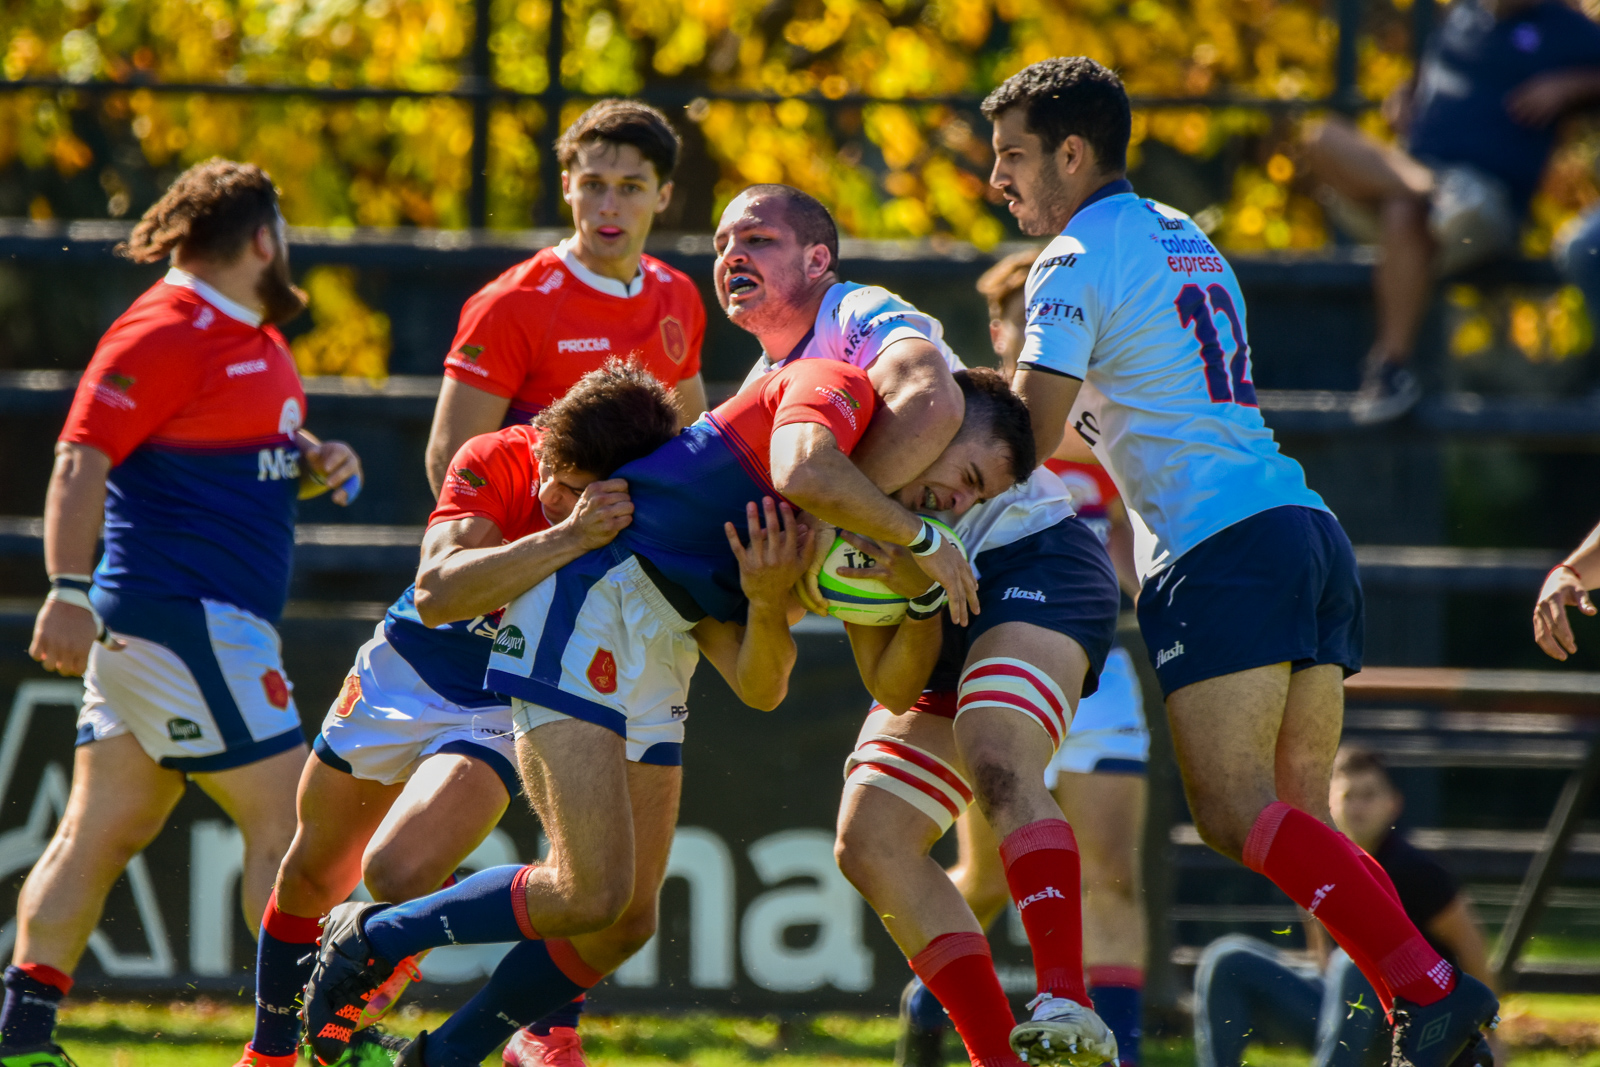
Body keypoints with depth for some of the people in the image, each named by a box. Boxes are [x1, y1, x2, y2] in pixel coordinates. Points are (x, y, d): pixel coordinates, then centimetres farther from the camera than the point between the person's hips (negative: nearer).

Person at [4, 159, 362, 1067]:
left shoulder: (254, 337, 17)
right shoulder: (165, 333, -13)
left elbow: (254, 459, 31)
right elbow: (81, 459, -20)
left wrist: (316, 466, 9)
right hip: (185, 617, -10)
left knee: (104, 830, 9)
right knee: (286, 821, -8)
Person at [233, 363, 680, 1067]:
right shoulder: (496, 463, -25)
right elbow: (436, 592, -40)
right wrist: (567, 539, -50)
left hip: (508, 712, -2)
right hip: (406, 674, 2)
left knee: (398, 874, -28)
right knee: (310, 877, 18)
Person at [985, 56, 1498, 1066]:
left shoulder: (1079, 261, -3)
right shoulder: (1188, 242, 24)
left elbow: (1029, 437, -9)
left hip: (1220, 546, -9)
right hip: (1306, 527, 9)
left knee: (1237, 812, -15)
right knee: (1296, 817, 5)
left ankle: (1430, 986, -26)